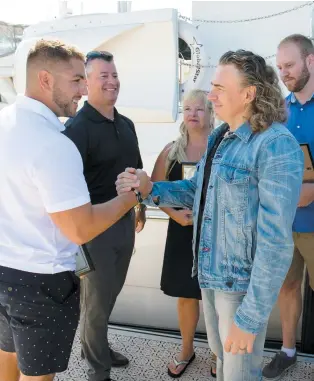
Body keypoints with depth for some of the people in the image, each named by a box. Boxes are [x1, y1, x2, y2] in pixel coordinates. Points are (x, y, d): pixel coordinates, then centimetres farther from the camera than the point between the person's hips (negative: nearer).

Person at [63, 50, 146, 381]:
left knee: (111, 292, 21)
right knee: (97, 299, 8)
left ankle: (97, 346, 44)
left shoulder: (126, 124, 8)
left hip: (125, 221, 8)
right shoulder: (77, 128, -17)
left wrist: (140, 207, 20)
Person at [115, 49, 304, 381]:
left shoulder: (276, 147, -22)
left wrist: (250, 317, -23)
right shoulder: (219, 136, 5)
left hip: (243, 283, -7)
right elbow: (198, 190, 11)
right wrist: (150, 189, -6)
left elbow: (276, 242, -25)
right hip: (210, 272, 7)